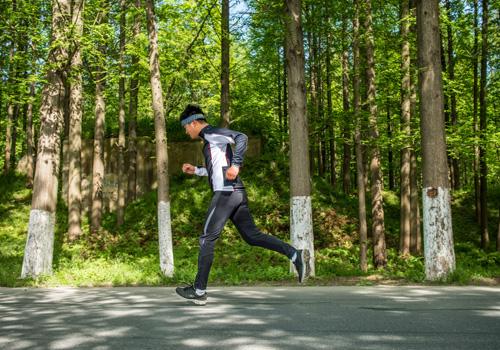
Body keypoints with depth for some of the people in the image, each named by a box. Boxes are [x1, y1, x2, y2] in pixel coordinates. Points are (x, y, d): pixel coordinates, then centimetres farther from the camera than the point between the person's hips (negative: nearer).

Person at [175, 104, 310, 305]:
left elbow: (241, 138, -18)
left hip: (226, 193, -10)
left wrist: (236, 164, -26)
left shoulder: (211, 133, -3)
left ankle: (199, 291, 2)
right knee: (251, 236, 8)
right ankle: (295, 254, -2)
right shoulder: (212, 138, 26)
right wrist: (195, 170, 30)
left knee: (207, 239, -4)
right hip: (236, 193, 10)